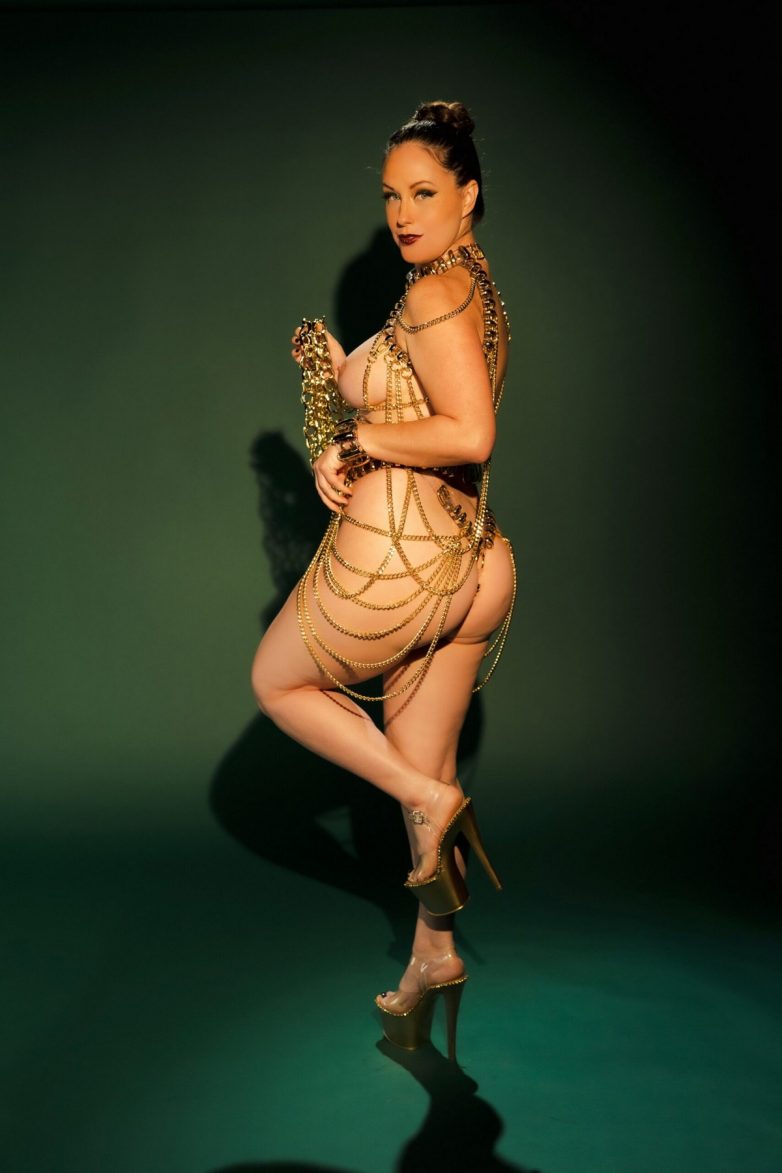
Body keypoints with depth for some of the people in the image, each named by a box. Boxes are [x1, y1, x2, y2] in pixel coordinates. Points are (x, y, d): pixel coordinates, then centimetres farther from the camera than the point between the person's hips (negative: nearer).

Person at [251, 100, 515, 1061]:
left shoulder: (435, 291, -15)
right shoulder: (478, 290, 15)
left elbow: (469, 436, -27)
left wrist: (355, 441, -15)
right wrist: (341, 372, 10)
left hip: (391, 555, -9)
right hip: (458, 555, 9)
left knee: (275, 682, 16)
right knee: (424, 771, 16)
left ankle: (430, 799, 6)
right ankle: (434, 954, 27)